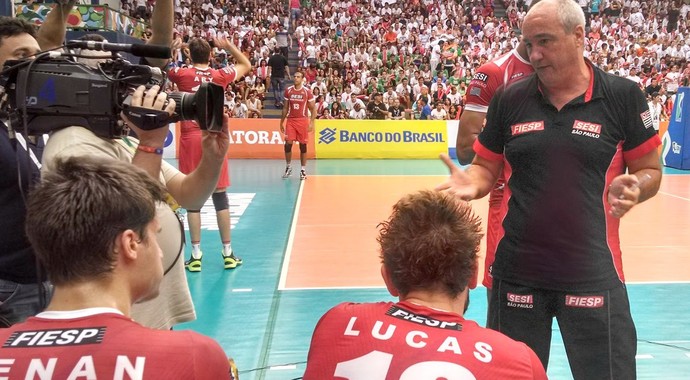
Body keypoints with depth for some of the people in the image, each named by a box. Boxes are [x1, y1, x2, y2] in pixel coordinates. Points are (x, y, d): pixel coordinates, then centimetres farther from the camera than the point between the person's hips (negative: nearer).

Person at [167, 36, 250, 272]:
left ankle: (196, 256, 4)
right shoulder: (220, 75, 4)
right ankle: (228, 253, 11)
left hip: (190, 138, -1)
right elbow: (246, 65, 22)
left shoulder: (182, 74, -1)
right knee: (220, 195, 5)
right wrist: (228, 45, 21)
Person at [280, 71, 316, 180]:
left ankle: (303, 170, 11)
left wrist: (311, 122, -9)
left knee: (303, 145, 2)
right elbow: (285, 108, 12)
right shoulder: (288, 91, 4)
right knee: (288, 143, -6)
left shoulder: (307, 92, -3)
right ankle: (288, 167, 12)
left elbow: (313, 109, 1)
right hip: (290, 120, 2)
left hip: (303, 121, -2)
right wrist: (281, 122, 9)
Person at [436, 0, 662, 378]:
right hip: (516, 272, 2)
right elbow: (486, 167, 11)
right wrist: (471, 183, -12)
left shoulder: (623, 96, -3)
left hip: (593, 274, -2)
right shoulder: (508, 99, 3)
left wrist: (633, 188, -18)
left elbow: (650, 170, 4)